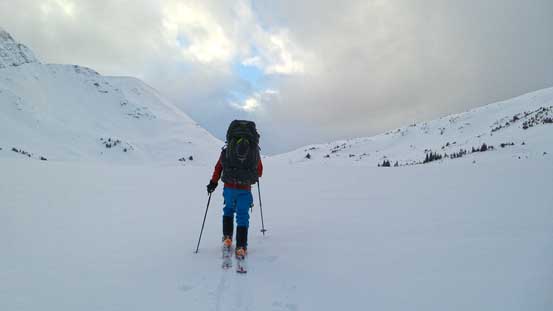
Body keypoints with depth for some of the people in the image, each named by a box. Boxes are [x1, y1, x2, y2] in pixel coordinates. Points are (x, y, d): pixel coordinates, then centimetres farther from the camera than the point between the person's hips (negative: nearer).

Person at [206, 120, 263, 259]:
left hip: (229, 187, 1)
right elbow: (260, 171, 12)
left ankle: (227, 237, 23)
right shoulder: (254, 151, 5)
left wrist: (213, 182, 14)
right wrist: (253, 177, 33)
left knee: (228, 210, 25)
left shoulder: (227, 149, 4)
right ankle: (241, 246, 5)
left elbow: (218, 167, 5)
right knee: (243, 216, 7)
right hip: (245, 189, -1)